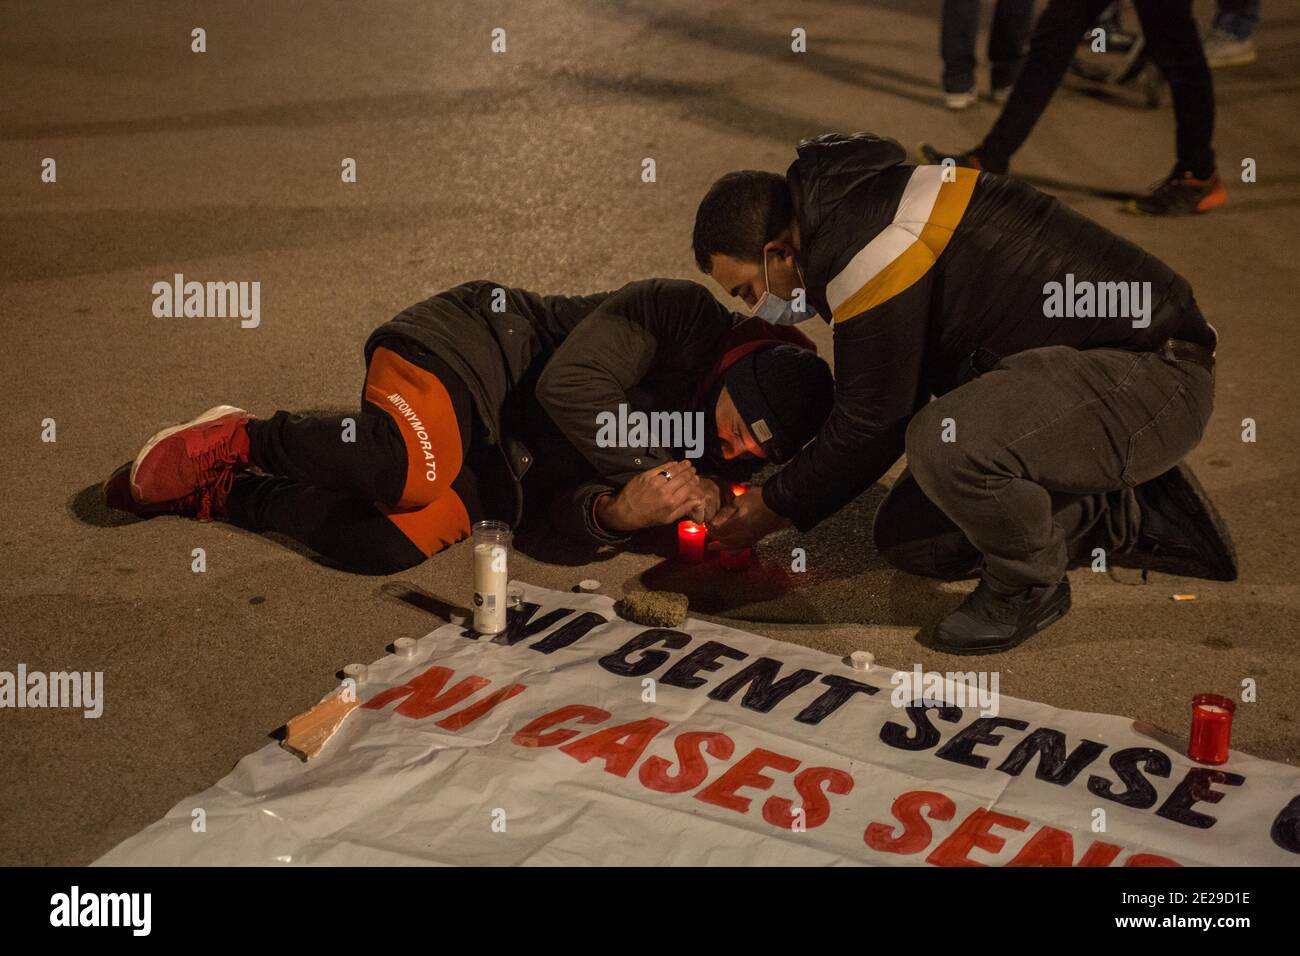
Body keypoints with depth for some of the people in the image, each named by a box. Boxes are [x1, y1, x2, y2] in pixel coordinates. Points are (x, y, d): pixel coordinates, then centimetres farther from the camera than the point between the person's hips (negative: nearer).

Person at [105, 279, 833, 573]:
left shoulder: (721, 460, 6)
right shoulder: (684, 314, -13)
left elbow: (574, 506, -1)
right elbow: (567, 386, -22)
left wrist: (614, 514, -23)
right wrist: (652, 470, -17)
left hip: (500, 479, 6)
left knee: (384, 544, -23)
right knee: (406, 466, -36)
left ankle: (231, 494, 1)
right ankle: (244, 437, -9)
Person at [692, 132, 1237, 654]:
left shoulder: (870, 247, -22)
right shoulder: (859, 208, 10)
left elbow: (871, 425, -16)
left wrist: (777, 508, -3)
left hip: (1152, 375, -11)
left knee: (945, 442, -36)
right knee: (908, 540, 8)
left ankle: (1031, 585, -5)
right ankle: (1131, 519, 15)